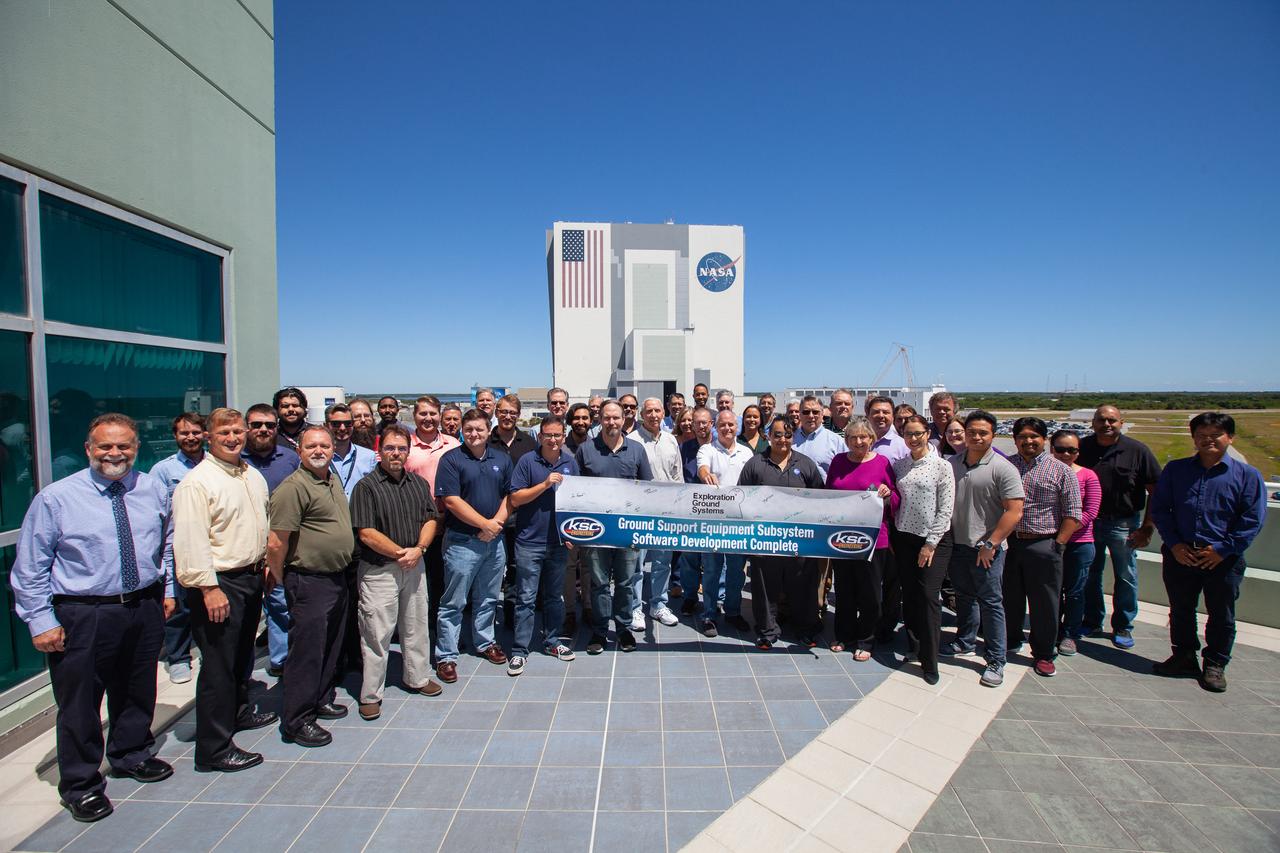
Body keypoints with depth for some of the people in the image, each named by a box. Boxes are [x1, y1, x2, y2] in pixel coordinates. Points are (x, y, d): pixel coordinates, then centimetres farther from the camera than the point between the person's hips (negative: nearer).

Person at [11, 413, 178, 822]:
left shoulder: (154, 490, 1)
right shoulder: (55, 498, -10)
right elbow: (29, 568, -6)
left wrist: (168, 588, 9)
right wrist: (42, 621, -10)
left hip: (145, 608, 4)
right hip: (82, 616, -3)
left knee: (138, 693, 20)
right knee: (80, 704, 10)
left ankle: (132, 756, 44)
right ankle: (81, 785, 31)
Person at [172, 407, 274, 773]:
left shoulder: (254, 476, 9)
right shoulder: (197, 482, -16)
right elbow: (191, 541, -21)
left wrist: (266, 561, 17)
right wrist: (209, 588, -23)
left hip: (251, 577, 8)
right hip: (219, 582, -8)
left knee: (242, 655, 24)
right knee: (218, 666, -1)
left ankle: (238, 712, 43)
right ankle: (214, 749, 12)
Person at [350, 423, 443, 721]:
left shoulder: (419, 483, 8)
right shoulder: (366, 486, -9)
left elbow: (431, 519, 5)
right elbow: (366, 532, -15)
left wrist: (418, 549, -11)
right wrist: (400, 553, -14)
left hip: (415, 566, 5)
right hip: (378, 570, -5)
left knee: (416, 626, 16)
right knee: (377, 633, 3)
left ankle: (417, 677, 34)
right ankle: (371, 695, 19)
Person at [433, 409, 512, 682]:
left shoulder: (502, 459, 7)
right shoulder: (451, 459, -7)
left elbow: (510, 495, 7)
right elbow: (452, 501, -14)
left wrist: (497, 522, -9)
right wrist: (485, 524, -14)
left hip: (495, 540, 5)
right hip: (462, 541, -4)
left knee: (488, 598, 18)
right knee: (453, 602, 5)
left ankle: (485, 642, 35)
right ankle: (446, 656, 18)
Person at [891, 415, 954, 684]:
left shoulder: (942, 465, -5)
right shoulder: (898, 465, 7)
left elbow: (945, 509, -8)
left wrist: (931, 543, -10)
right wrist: (892, 537, 5)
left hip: (934, 540, -4)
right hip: (903, 538, 4)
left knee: (929, 597, -4)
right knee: (909, 594, 10)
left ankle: (929, 662, 5)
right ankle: (913, 646, 26)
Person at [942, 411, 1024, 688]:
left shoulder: (1002, 468, -11)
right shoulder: (952, 463, 5)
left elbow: (1014, 511, -15)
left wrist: (990, 544, -16)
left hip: (986, 550, -5)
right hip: (956, 544, 5)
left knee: (991, 603, 3)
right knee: (964, 596, 19)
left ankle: (996, 661, 16)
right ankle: (965, 642, 37)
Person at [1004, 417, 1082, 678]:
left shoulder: (1060, 470, -2)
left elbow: (1072, 513, -2)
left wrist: (1058, 544, -7)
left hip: (1043, 546, -2)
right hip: (1009, 543, 2)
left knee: (1045, 603, 8)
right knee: (1010, 599, 14)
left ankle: (1044, 654, 24)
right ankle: (1010, 643, 33)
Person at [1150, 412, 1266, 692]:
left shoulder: (1247, 475, -2)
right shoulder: (1175, 469, 3)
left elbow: (1253, 519, -4)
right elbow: (1159, 508, 3)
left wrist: (1223, 549, -11)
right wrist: (1174, 544, -6)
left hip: (1223, 560, -1)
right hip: (1179, 556, 2)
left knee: (1221, 616, 12)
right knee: (1180, 611, 14)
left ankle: (1215, 665, 28)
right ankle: (1184, 657, 31)